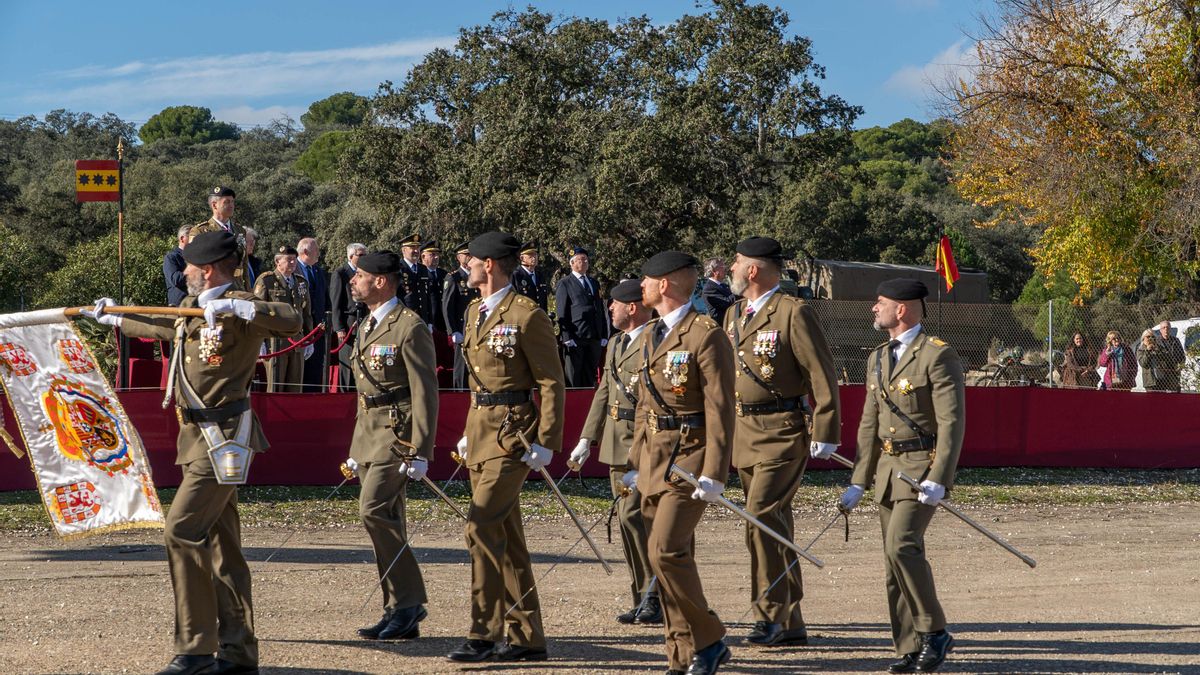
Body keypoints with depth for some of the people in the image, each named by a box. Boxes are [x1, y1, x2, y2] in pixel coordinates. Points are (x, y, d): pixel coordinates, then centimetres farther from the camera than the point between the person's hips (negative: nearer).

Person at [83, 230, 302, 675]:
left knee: (183, 530, -15)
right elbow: (165, 327, 38)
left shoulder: (237, 309, -13)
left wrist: (239, 306, -38)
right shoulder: (191, 307, 16)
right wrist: (115, 319, 50)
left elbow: (291, 321, -29)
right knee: (220, 542, 10)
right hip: (199, 438, 9)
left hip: (222, 437, -9)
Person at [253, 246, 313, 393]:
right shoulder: (266, 281, -2)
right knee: (274, 388, -5)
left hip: (297, 341, 6)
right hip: (275, 342, -6)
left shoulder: (302, 282, 17)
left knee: (294, 389, 6)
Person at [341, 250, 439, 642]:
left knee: (374, 510, -19)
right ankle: (401, 616, 12)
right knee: (386, 521, 8)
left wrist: (419, 453, -20)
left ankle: (409, 599, -9)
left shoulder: (409, 328, -12)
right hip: (370, 433, 9)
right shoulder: (368, 326, 17)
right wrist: (356, 448, 21)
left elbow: (425, 394, -15)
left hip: (398, 433, -9)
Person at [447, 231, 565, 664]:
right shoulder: (475, 312, 14)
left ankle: (484, 634, -11)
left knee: (482, 526, -16)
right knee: (505, 536, 10)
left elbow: (551, 383, -11)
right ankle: (527, 639, 15)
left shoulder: (527, 316, -12)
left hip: (512, 433, -9)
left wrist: (544, 445, -16)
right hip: (481, 430, 9)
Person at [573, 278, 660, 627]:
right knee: (629, 519, 10)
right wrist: (587, 438, 18)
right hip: (617, 444, 9)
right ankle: (645, 600, 16)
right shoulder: (616, 344, 17)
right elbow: (604, 393, 22)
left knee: (632, 515, -14)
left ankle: (657, 592, -4)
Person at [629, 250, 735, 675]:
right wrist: (636, 462, 18)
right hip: (655, 457, 9)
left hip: (689, 458, -8)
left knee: (666, 551, -16)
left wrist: (713, 474, -19)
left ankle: (709, 640, -2)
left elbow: (720, 411, -15)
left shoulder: (706, 336, -12)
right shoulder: (651, 335, 15)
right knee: (668, 556, 7)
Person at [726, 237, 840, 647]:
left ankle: (771, 613, -14)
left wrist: (825, 435, -15)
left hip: (784, 434, -8)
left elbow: (822, 377, -12)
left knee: (762, 513, -20)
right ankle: (790, 625, 17)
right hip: (744, 435, 8)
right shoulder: (734, 315, 14)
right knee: (774, 523, 11)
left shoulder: (794, 313, -10)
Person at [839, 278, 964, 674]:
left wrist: (938, 479, -22)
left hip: (923, 467, -8)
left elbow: (952, 422, -15)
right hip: (887, 468, 8)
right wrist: (858, 482, 14)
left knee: (902, 545, -22)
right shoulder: (878, 359, 15)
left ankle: (934, 631, -9)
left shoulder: (938, 356, -10)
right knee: (895, 563, 6)